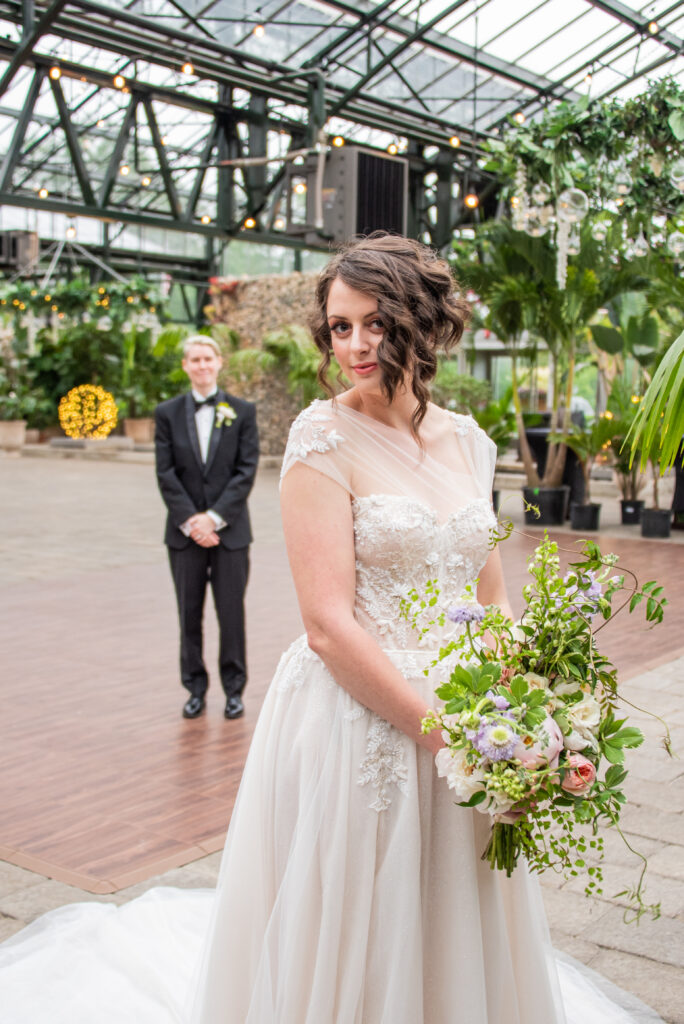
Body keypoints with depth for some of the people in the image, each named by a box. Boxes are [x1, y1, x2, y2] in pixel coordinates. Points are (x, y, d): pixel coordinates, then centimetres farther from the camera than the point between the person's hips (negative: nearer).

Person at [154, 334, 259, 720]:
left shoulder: (242, 411, 2)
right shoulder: (168, 413, 6)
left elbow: (247, 470, -4)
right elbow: (166, 474, 0)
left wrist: (215, 516, -12)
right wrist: (190, 521, -10)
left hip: (230, 529, -1)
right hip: (185, 531, 1)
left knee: (231, 612, 3)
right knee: (190, 613, 7)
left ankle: (234, 689, 16)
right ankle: (196, 688, 19)